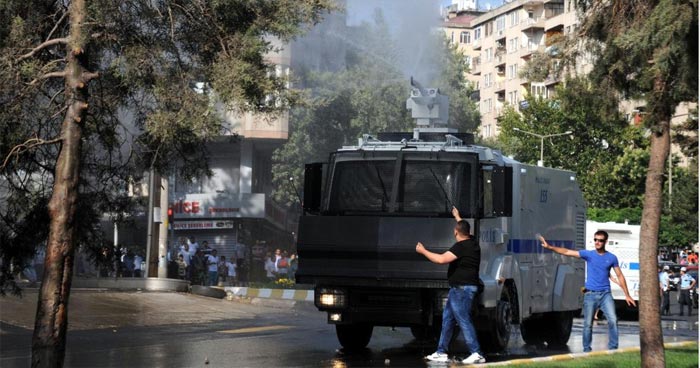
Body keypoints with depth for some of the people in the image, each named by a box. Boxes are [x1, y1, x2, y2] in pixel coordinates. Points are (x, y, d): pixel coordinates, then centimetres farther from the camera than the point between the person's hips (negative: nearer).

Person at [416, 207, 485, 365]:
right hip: (460, 288, 10)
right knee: (447, 319, 13)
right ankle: (441, 352, 17)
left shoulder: (461, 246, -18)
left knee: (464, 320, -11)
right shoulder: (472, 243, 10)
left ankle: (476, 354, -13)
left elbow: (441, 259, -26)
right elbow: (464, 228, 33)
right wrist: (457, 217, 48)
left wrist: (423, 251, -15)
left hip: (462, 288, -10)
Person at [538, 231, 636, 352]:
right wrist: (549, 247, -13)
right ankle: (586, 350, 11)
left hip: (605, 294, 0)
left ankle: (613, 348, -2)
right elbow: (567, 252, -2)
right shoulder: (588, 254, 3)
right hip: (590, 294, 0)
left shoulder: (611, 258, 6)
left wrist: (627, 295, 7)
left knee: (613, 320, -11)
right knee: (588, 324, 2)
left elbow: (620, 276, 10)